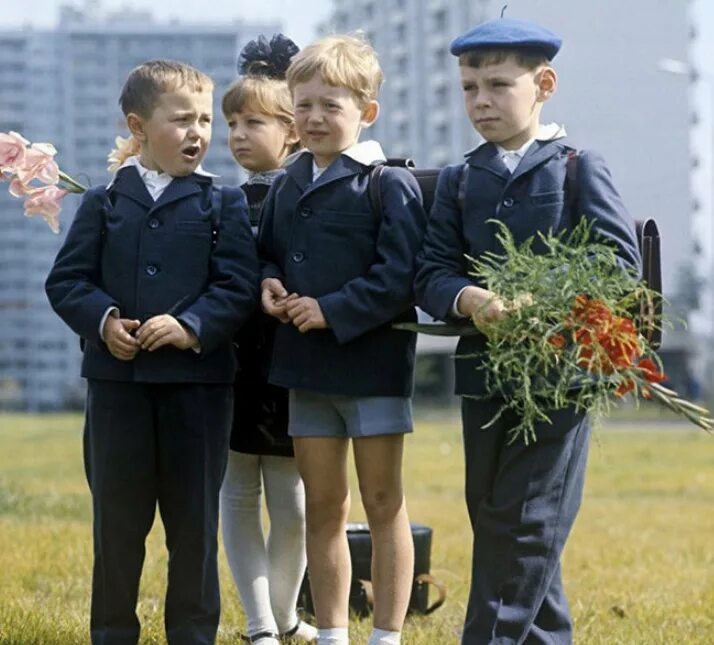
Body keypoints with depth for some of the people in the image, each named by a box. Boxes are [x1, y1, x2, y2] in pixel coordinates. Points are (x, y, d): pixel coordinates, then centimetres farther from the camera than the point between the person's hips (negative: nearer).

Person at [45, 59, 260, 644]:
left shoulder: (223, 205, 3)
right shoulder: (104, 203, 7)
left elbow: (239, 284, -5)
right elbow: (67, 280, 4)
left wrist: (192, 327, -20)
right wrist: (102, 320, -14)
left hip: (198, 378, -1)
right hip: (116, 378, 1)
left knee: (194, 519, 5)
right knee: (117, 518, 7)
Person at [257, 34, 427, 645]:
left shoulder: (390, 184, -11)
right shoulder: (288, 187, 10)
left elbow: (401, 275, -17)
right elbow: (268, 251, 22)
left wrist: (332, 310, -20)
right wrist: (269, 284, 0)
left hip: (373, 360, -6)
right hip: (305, 365, 6)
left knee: (384, 505, 3)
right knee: (323, 509, 11)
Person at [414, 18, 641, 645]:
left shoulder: (579, 168, 0)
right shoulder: (458, 180, 12)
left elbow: (619, 262, -8)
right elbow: (432, 271, 3)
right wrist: (469, 299, -20)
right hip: (483, 368, 5)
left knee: (526, 522, -8)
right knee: (492, 516, 9)